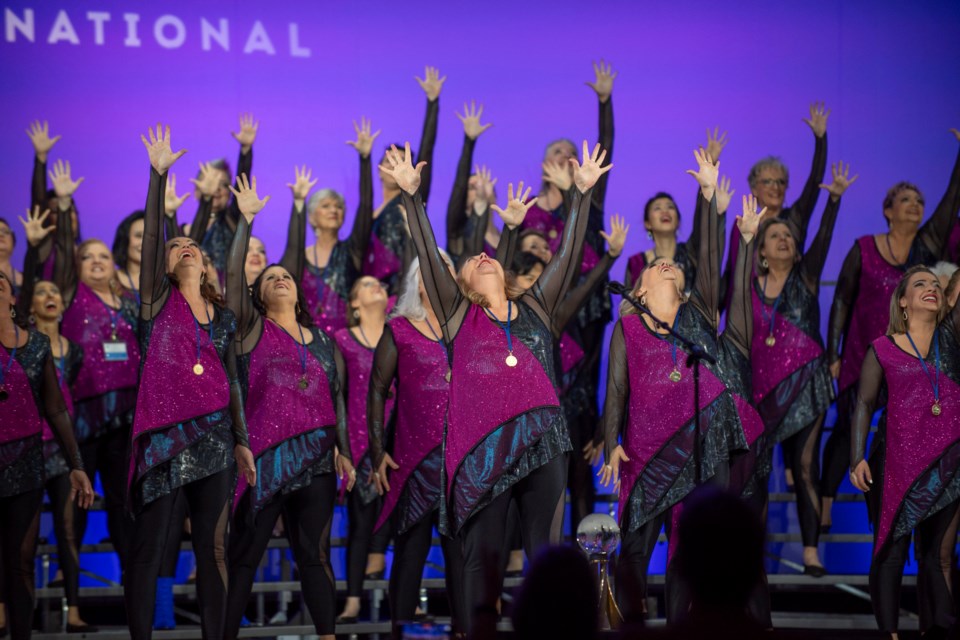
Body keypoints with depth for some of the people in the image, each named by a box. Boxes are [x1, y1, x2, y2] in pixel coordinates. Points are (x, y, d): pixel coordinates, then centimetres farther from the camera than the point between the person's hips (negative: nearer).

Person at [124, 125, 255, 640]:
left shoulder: (223, 317, 15)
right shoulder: (158, 300, 5)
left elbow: (232, 381, 17)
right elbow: (152, 235, -6)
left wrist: (241, 441, 11)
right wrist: (158, 175, -13)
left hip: (214, 435, 4)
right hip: (163, 435, -4)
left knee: (212, 546, 4)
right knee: (147, 545, -4)